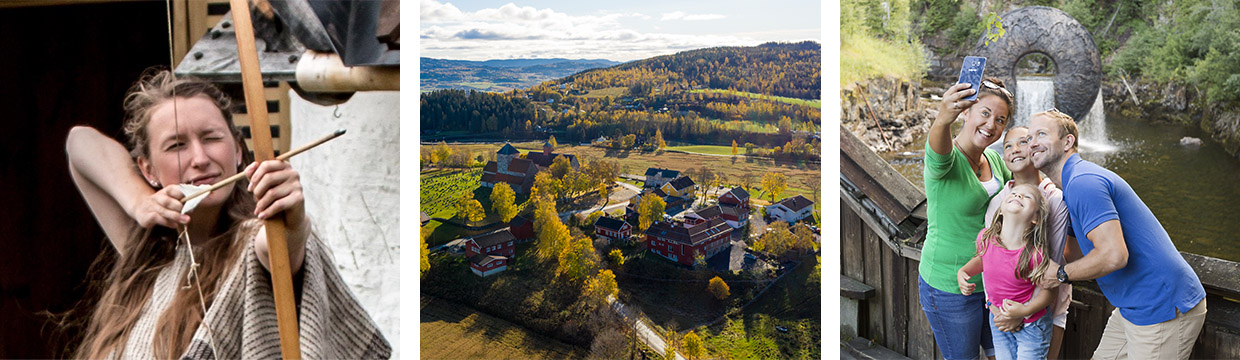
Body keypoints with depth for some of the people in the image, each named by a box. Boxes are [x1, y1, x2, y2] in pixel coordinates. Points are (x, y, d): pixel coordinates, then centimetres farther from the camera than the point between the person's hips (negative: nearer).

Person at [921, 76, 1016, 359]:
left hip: (991, 279, 7)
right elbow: (938, 149, -44)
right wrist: (943, 119, -68)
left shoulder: (993, 159, 4)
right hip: (950, 287, -7)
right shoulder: (947, 158, -19)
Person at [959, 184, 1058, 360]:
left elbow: (1051, 290, -14)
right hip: (997, 319, 4)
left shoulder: (1035, 253, -28)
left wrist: (1026, 310, -27)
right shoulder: (985, 237, -15)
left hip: (1031, 326, -4)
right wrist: (963, 272, -7)